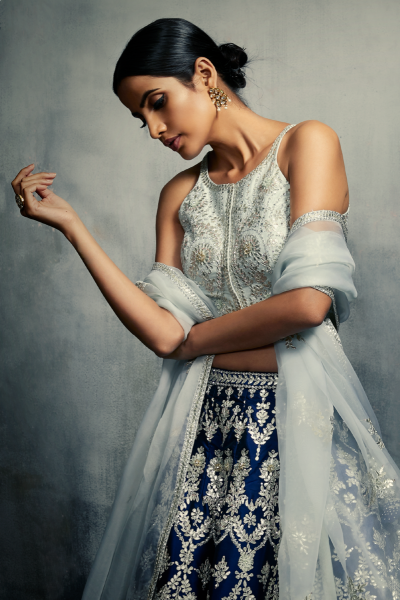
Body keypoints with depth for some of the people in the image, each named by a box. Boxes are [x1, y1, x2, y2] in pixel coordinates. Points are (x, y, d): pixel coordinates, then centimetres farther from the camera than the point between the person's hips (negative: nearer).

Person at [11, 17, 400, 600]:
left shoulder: (307, 143, -3)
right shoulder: (180, 194, 11)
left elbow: (308, 301, -15)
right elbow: (163, 332, -3)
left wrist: (195, 340, -1)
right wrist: (68, 224, -2)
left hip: (297, 417, -3)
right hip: (206, 423, 4)